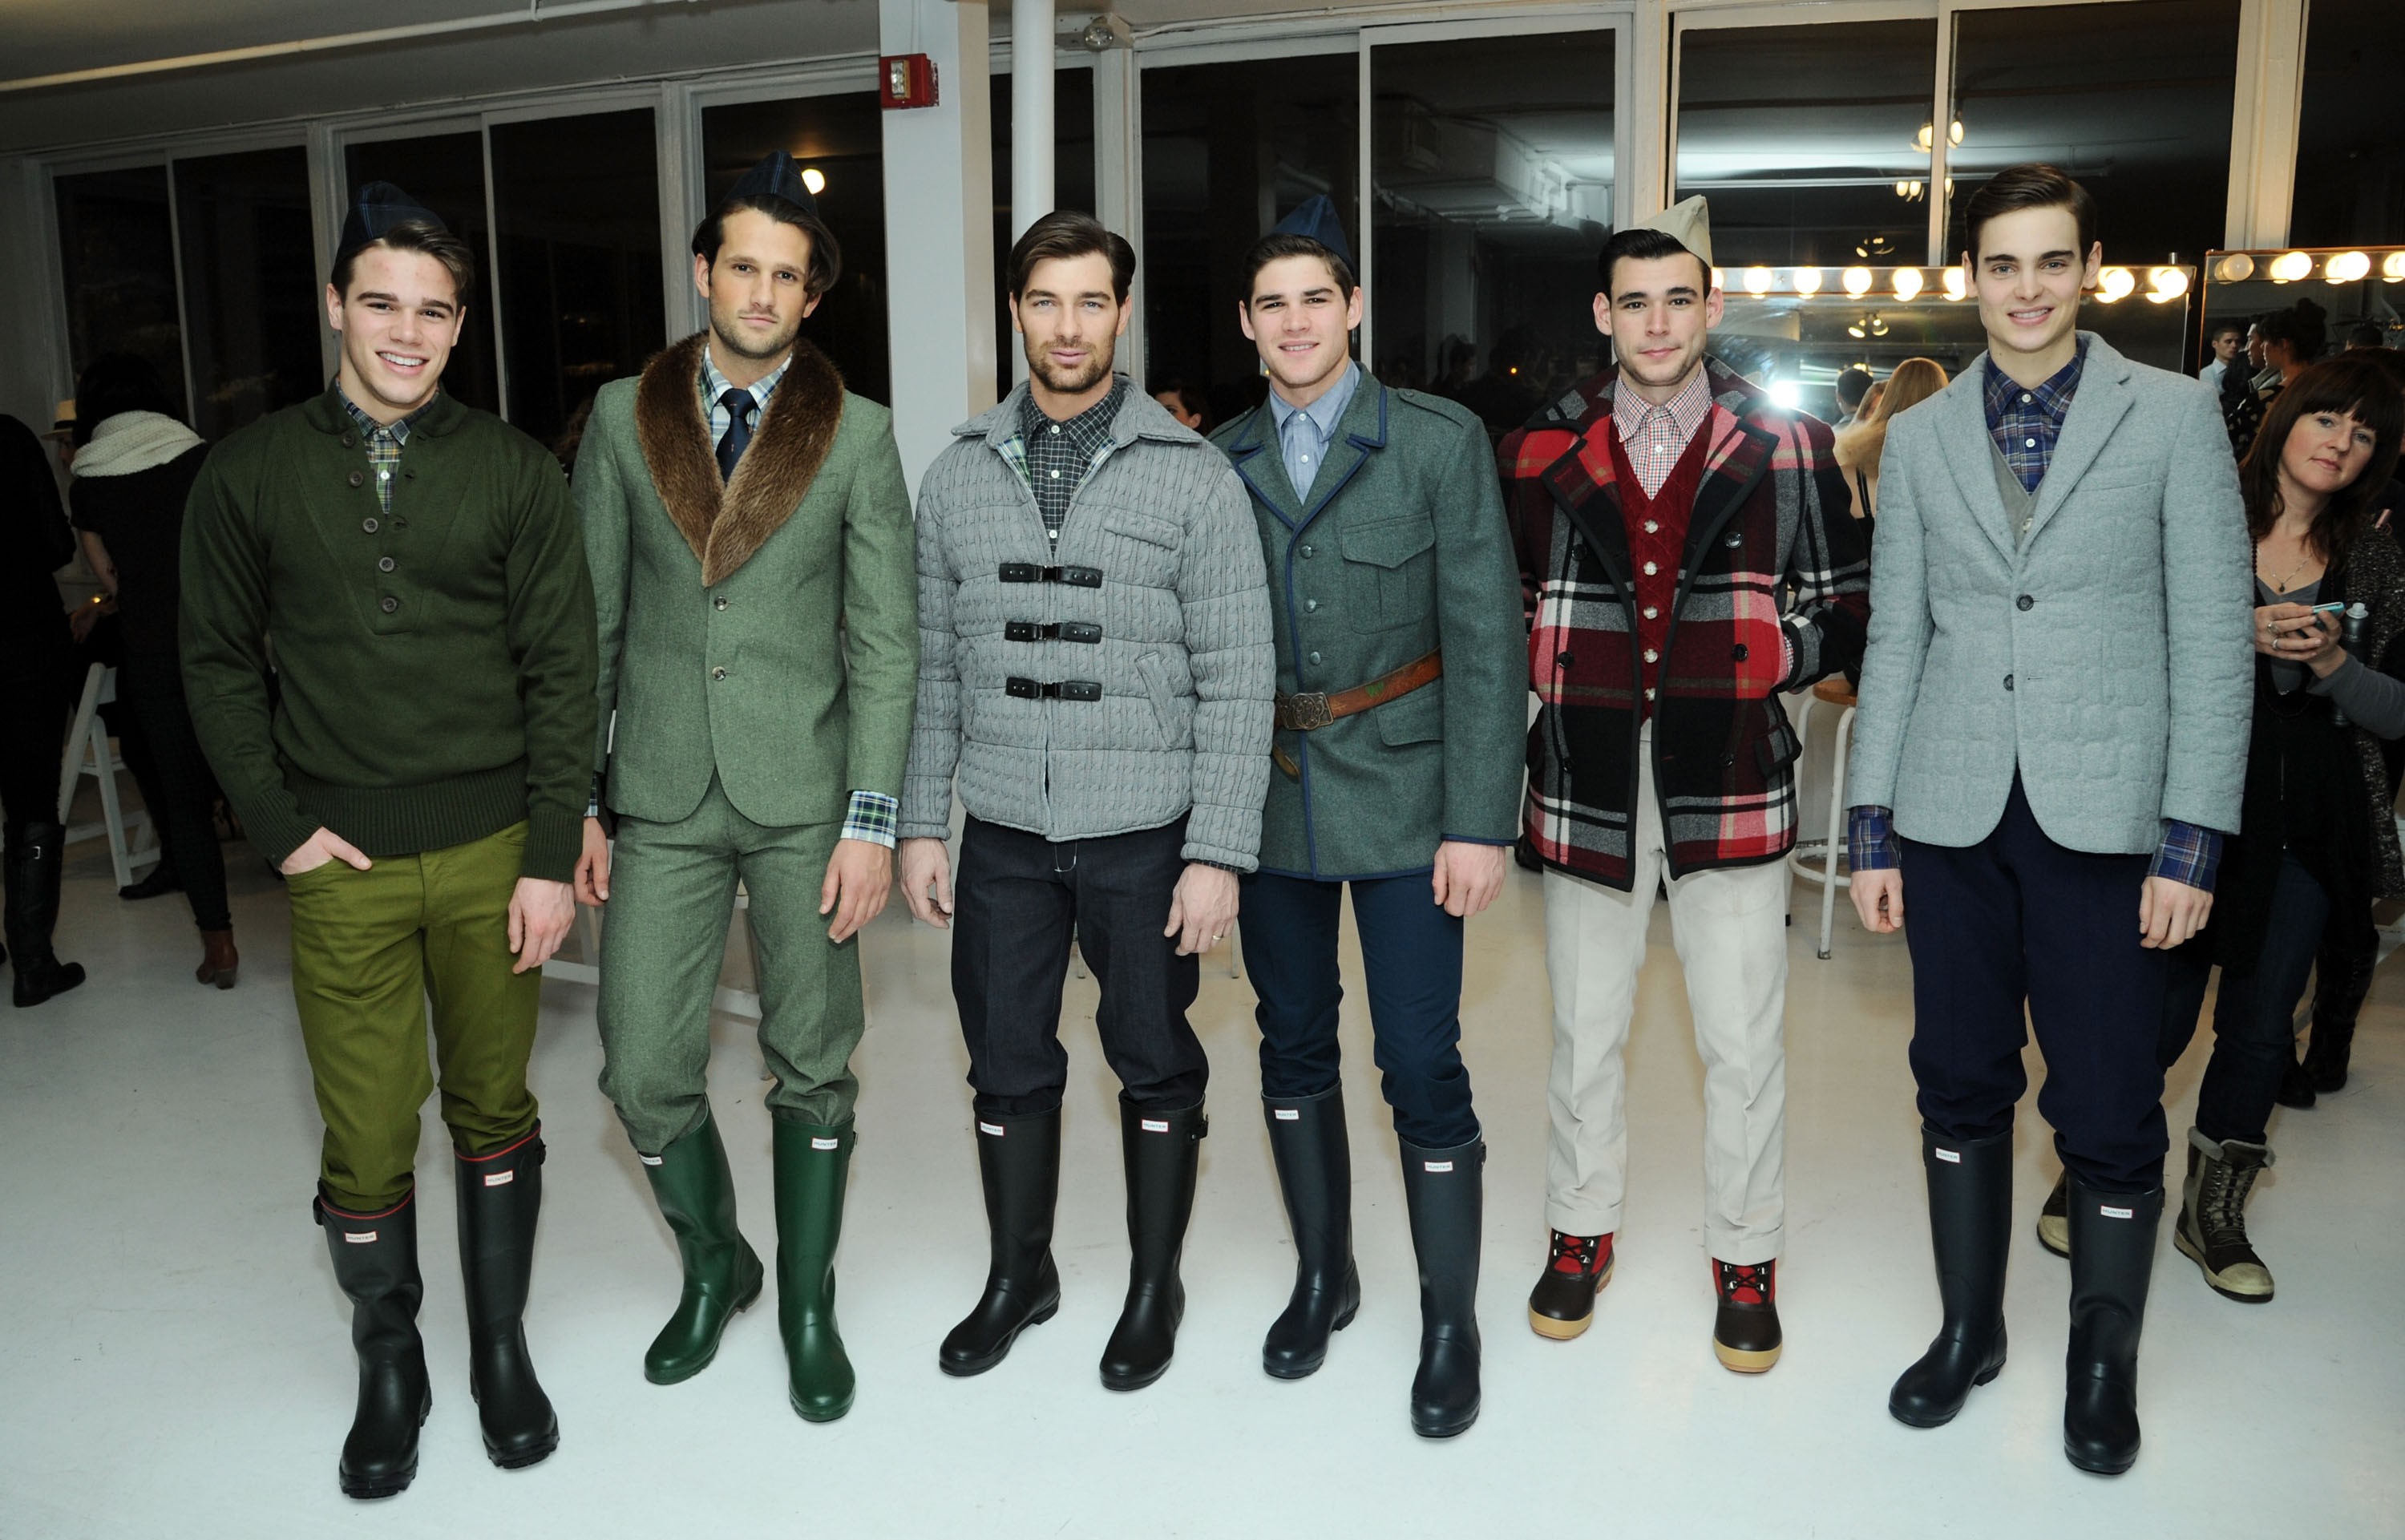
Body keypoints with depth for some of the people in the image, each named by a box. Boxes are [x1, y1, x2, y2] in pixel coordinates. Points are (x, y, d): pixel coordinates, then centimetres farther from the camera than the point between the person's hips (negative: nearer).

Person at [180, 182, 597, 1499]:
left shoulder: (514, 472, 0)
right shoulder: (250, 473, 3)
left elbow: (560, 669, -1)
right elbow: (219, 663, 8)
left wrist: (552, 857, -5)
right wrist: (280, 825, -2)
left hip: (492, 855, 0)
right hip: (344, 864, 0)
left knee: (494, 1113, 12)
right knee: (365, 1144, 6)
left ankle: (501, 1350, 31)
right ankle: (389, 1372, 28)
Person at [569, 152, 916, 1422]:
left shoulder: (856, 434, 0)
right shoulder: (625, 415, 5)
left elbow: (885, 640, -3)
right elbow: (589, 619, 6)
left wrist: (870, 820, -9)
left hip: (802, 793, -1)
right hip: (663, 794, 2)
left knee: (812, 1066, 8)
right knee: (642, 1068, 3)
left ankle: (808, 1302, 28)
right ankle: (713, 1265, 32)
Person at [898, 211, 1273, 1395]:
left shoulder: (1193, 477, -5)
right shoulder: (959, 474, 6)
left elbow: (1236, 682, -7)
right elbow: (934, 668, 9)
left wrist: (1218, 852, -12)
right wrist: (921, 824, 5)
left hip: (1145, 831, -3)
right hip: (1004, 832, 3)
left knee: (1155, 1064, 10)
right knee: (1008, 1064, 13)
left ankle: (1155, 1285, 30)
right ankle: (1018, 1274, 34)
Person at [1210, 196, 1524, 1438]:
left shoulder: (1441, 442, -3)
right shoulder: (1218, 463, 6)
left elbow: (1483, 639, -7)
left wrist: (1479, 821, -13)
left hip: (1401, 799, -3)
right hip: (1270, 801, 4)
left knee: (1422, 1066, -2)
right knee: (1293, 1045, 14)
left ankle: (1450, 1324, 17)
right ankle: (1322, 1275, 34)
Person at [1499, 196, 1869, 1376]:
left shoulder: (1785, 444, 2)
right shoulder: (1545, 450, 5)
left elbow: (1847, 605, 6)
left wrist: (1774, 655, -10)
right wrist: (1546, 671, -2)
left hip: (1730, 787, -1)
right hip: (1587, 783, 2)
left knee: (1744, 1043, 7)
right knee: (1584, 1033, 14)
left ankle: (1745, 1257, 26)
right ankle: (1581, 1233, 33)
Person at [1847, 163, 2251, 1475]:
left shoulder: (2173, 416, 1)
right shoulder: (1921, 435, 8)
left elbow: (2213, 639, -2)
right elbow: (1895, 636, 8)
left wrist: (2193, 838, -8)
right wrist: (1870, 827, 3)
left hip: (2104, 815, -2)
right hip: (1955, 812, 2)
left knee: (2108, 1113, 4)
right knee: (1960, 1084, 11)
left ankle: (2103, 1364, 25)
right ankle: (1968, 1327, 29)